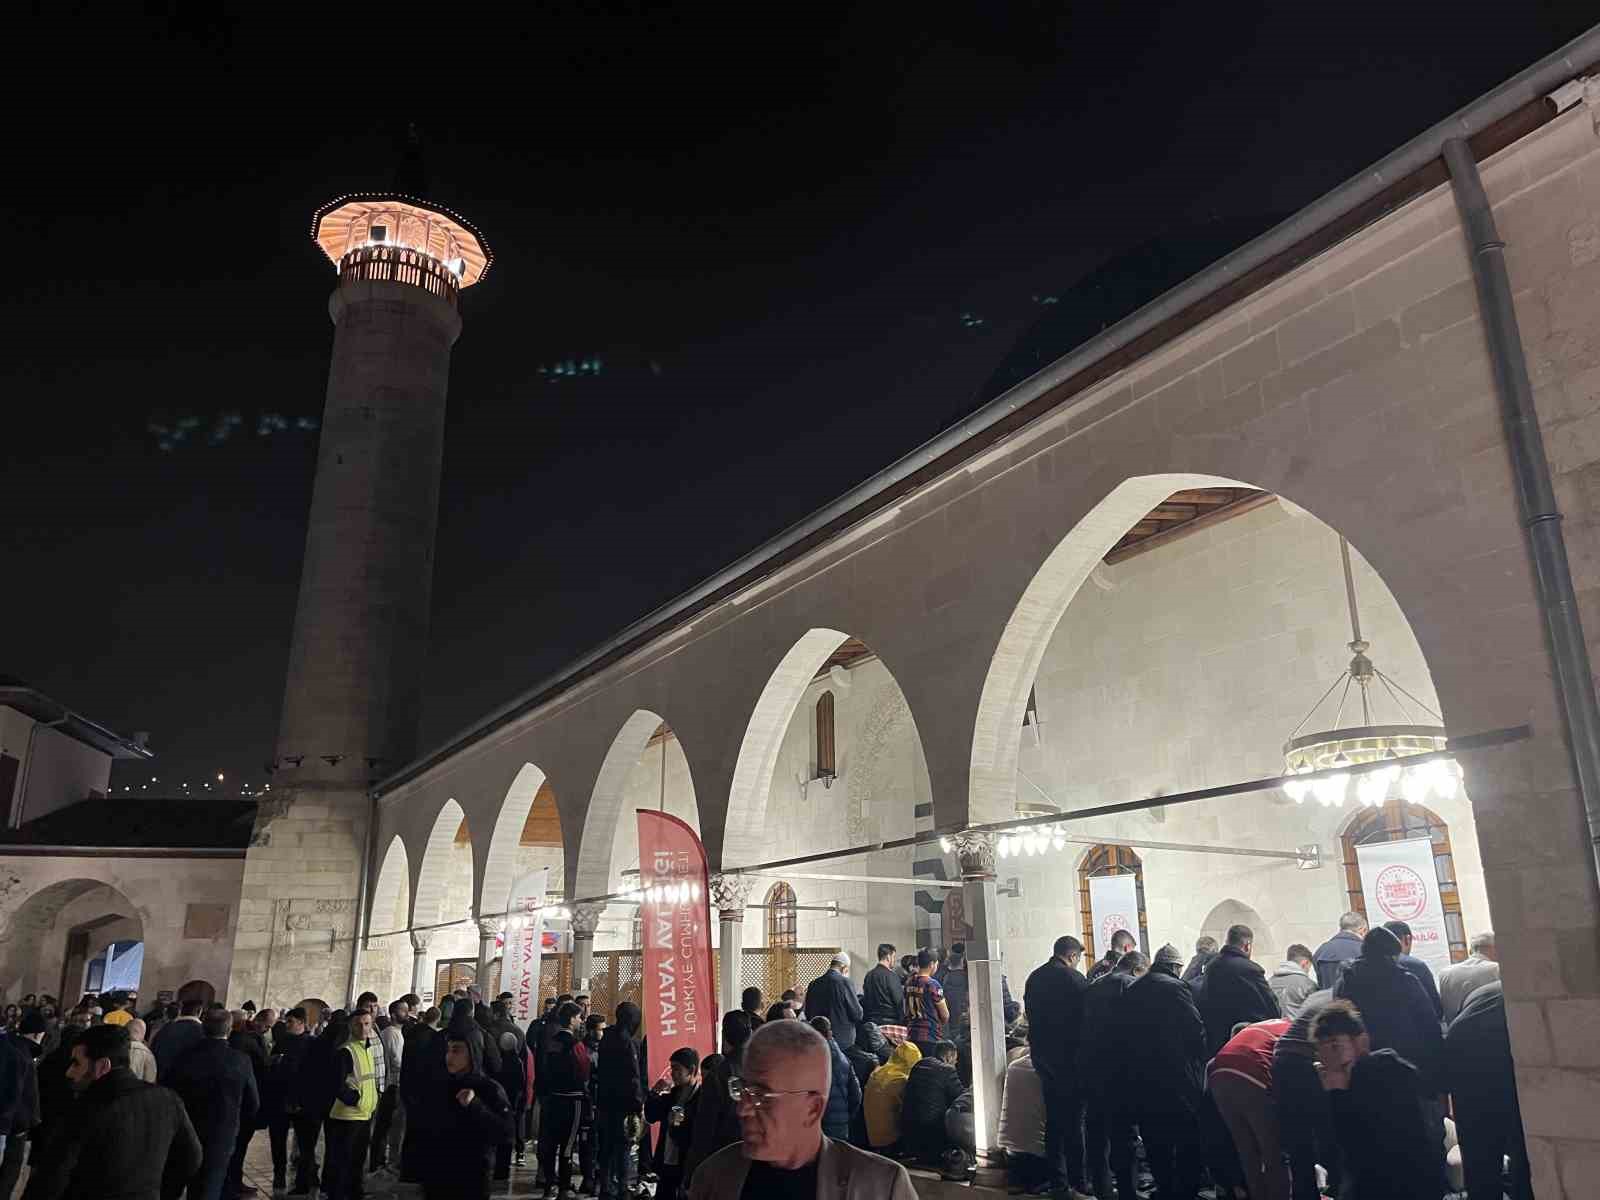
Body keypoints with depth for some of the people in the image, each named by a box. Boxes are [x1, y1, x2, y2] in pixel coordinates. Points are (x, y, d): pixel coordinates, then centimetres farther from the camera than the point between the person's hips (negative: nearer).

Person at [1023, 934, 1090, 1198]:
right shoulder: (1074, 978, -13)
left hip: (1042, 1055, 7)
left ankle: (1057, 1179, 18)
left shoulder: (1034, 978, 7)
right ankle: (1077, 1179, 5)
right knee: (1074, 1119, 1)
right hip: (1070, 1055, -6)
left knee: (1053, 1118, 13)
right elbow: (1085, 1017, -12)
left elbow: (1031, 1016, 11)